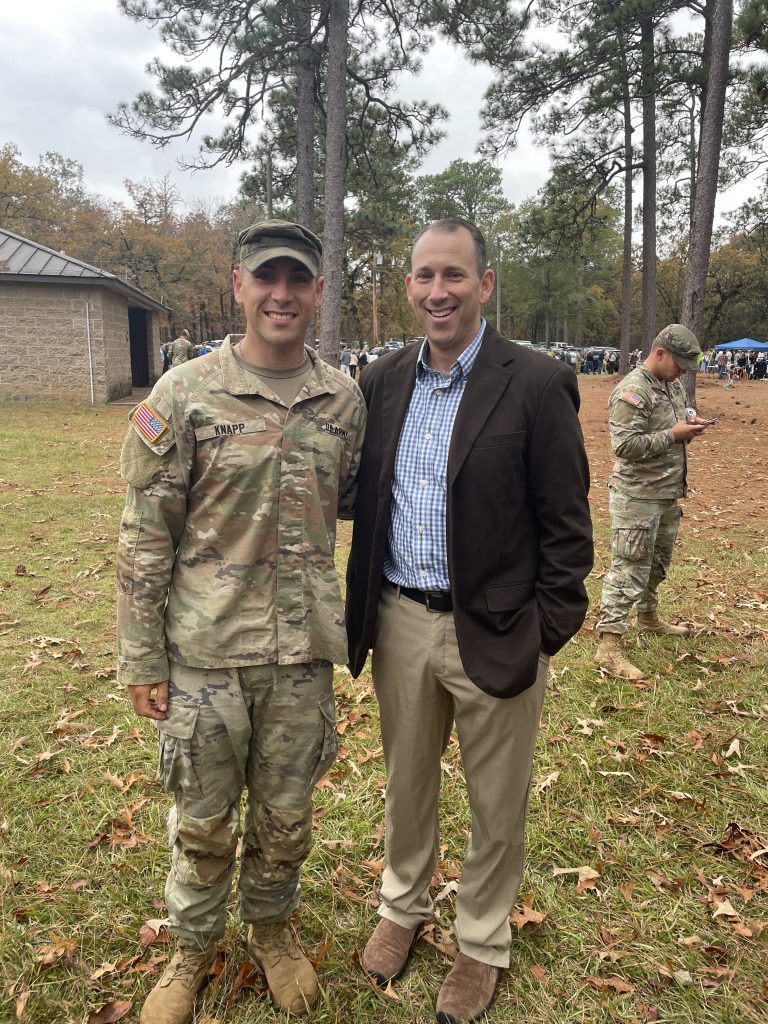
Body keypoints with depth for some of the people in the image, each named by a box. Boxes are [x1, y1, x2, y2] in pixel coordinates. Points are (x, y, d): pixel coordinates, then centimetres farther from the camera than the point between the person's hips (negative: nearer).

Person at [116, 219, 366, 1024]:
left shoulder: (345, 399, 0)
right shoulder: (184, 395, -8)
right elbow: (144, 535, -6)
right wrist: (141, 659, -6)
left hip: (303, 653, 2)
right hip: (204, 653, -2)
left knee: (286, 817, 19)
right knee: (202, 821, 16)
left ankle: (271, 927, 47)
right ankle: (193, 946, 43)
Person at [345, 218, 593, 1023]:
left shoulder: (538, 385, -11)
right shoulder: (382, 382, 3)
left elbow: (566, 526, -9)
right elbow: (362, 500, 9)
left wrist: (547, 633, -10)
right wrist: (362, 611, 7)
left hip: (494, 632, -4)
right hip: (400, 622, 4)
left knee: (496, 803, 16)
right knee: (405, 783, 23)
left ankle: (482, 944, 41)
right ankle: (403, 905, 49)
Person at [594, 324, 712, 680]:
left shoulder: (672, 385, 9)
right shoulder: (632, 391, -19)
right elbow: (625, 446, -25)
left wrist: (690, 423, -1)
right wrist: (674, 434, -21)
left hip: (668, 494, 9)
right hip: (637, 497, -9)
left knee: (658, 562, 23)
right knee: (628, 569, -8)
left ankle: (648, 616, 44)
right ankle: (608, 647, -5)